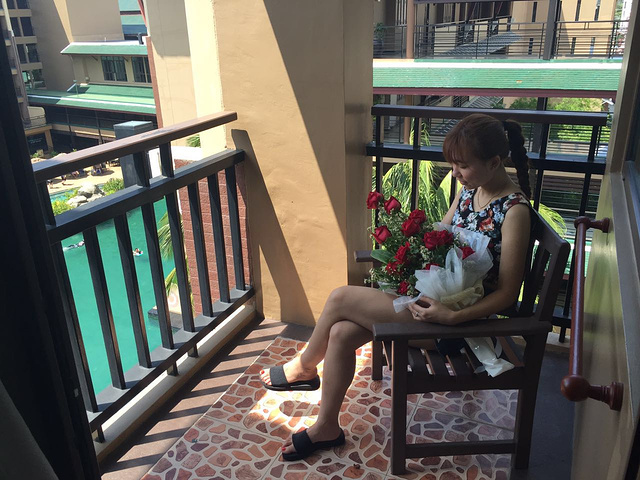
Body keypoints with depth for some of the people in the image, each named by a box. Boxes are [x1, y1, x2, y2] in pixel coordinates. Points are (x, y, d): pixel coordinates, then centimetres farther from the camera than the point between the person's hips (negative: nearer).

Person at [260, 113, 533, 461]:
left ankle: (304, 368, 19)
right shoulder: (470, 190, 4)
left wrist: (451, 317, -27)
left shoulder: (514, 211, -20)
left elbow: (507, 293, -18)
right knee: (341, 334, -6)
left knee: (340, 299, -11)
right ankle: (326, 427, 13)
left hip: (457, 310, -8)